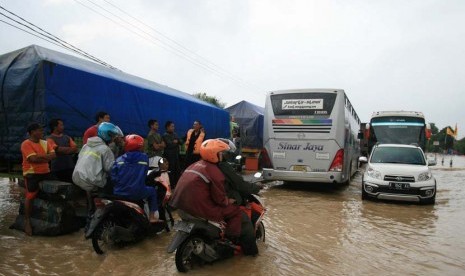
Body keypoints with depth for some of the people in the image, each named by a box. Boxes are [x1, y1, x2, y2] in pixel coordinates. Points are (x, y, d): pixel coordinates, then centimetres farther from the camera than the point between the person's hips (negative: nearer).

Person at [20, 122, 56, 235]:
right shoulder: (26, 144, -9)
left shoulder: (45, 143, 11)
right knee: (30, 197, -9)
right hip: (32, 173, -6)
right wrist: (46, 157, -6)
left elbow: (53, 155, 0)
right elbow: (34, 159, -19)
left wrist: (40, 156, -14)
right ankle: (27, 221, -1)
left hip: (45, 172, 6)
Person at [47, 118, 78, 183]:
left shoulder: (67, 137, 16)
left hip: (70, 167, 4)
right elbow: (58, 149, -14)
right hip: (57, 169, -4)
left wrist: (64, 150, -10)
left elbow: (75, 149, 5)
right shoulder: (50, 139, 0)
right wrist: (70, 149, -1)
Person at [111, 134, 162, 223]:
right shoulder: (144, 157, -2)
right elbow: (145, 174, 6)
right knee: (152, 190, 28)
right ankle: (153, 216, 22)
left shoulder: (119, 160, 1)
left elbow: (113, 177, -3)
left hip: (119, 194, 3)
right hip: (137, 194, -2)